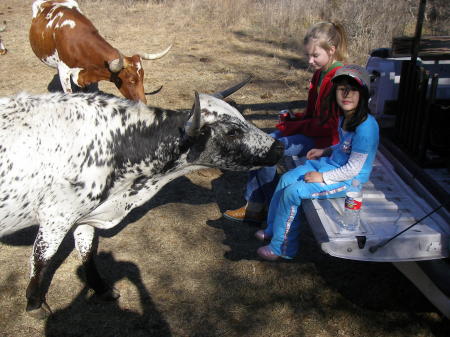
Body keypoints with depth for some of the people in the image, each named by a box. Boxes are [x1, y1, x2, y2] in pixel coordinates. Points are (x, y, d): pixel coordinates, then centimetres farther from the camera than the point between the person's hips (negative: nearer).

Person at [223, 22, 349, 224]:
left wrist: (293, 127, -13)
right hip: (313, 130, 10)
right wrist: (293, 119, -1)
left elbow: (329, 124, -21)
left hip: (325, 139, -10)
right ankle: (254, 207, 1)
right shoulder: (321, 73, 11)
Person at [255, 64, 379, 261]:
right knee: (287, 179, 4)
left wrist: (322, 178, -19)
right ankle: (273, 229, 20)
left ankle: (281, 248, 0)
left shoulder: (365, 127, -27)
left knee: (293, 192, -17)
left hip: (349, 180, -9)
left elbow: (353, 169, -24)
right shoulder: (345, 117, 1)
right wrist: (325, 151, 7)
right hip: (330, 163, 9)